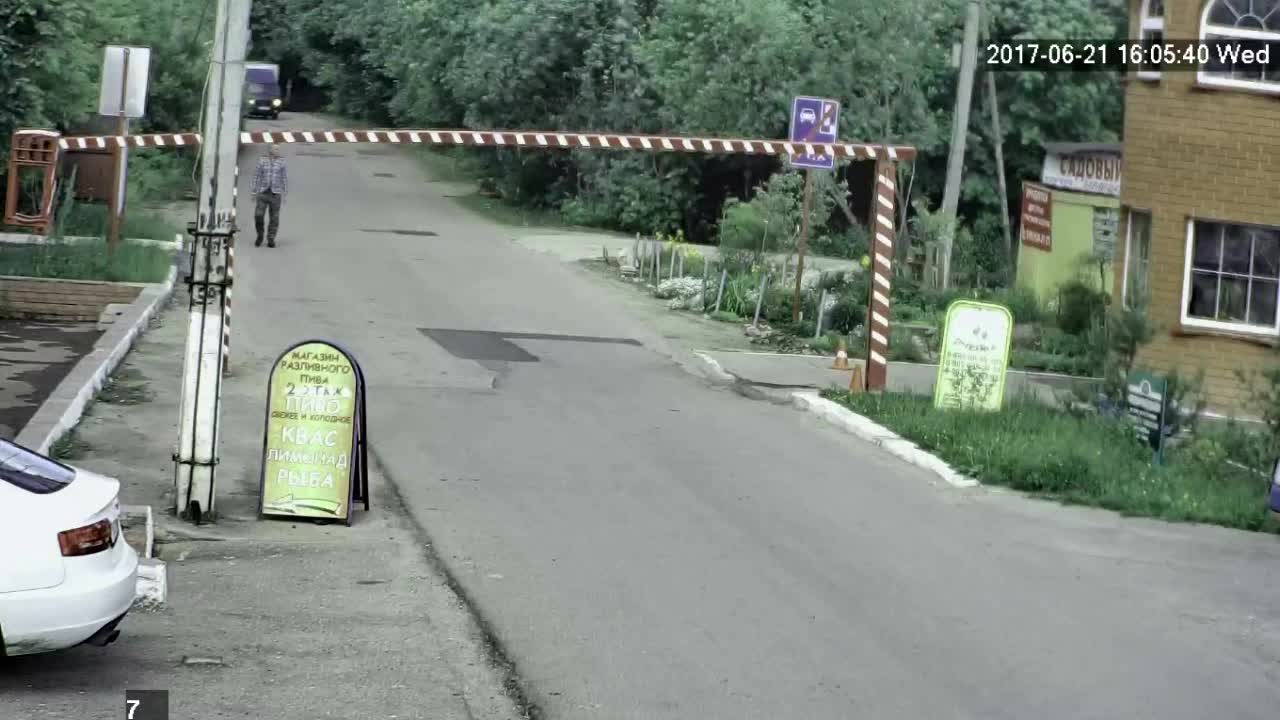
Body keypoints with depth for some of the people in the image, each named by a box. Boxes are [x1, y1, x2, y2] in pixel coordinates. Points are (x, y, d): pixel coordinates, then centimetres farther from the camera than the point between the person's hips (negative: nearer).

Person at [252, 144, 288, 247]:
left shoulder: (282, 163, 3)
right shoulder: (262, 162, 5)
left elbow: (285, 179, 2)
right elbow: (257, 177, 6)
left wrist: (285, 194, -3)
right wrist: (254, 192, 2)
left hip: (275, 193, 0)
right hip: (263, 192, 0)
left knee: (274, 218, -1)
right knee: (258, 215, -8)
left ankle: (271, 240, 9)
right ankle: (260, 236, 13)